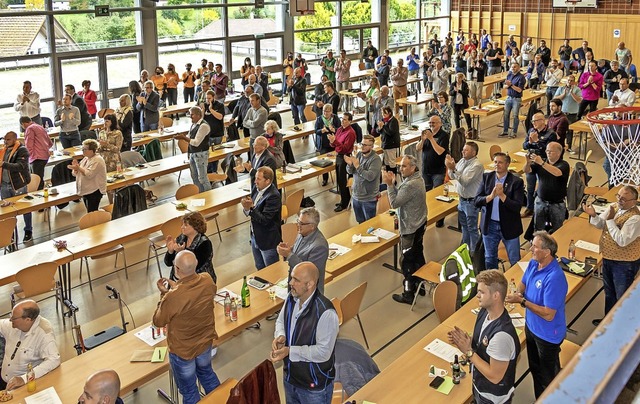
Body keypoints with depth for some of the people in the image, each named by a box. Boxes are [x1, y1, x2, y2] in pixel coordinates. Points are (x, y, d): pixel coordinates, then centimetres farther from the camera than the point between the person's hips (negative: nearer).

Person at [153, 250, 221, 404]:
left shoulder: (172, 297, -36)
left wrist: (164, 294, -8)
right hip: (205, 342, 6)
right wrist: (177, 287, 3)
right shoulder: (208, 281, -19)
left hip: (182, 350, -5)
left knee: (189, 391, 17)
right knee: (207, 374, 33)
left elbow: (158, 322, -16)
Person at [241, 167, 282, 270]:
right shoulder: (257, 189, -1)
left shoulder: (273, 196, -25)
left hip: (268, 240, -8)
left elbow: (265, 220, -27)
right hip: (255, 237, 8)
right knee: (260, 269, 24)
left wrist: (251, 208, -32)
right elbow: (248, 212, 2)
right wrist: (246, 208, -20)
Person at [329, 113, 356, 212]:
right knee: (339, 180, 16)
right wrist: (332, 141, -12)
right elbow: (334, 145, 11)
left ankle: (344, 204, 9)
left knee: (342, 181, -2)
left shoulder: (350, 133, -18)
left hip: (345, 157, -8)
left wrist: (335, 141, -33)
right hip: (338, 156, 8)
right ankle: (346, 199, 31)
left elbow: (345, 148, -23)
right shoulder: (340, 129, 7)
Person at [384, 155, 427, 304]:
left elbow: (394, 203, -25)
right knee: (417, 255, 22)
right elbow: (401, 197, 7)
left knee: (407, 261, -2)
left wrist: (389, 184, -20)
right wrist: (394, 183, -5)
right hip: (419, 224, 11)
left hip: (410, 228, -11)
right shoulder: (417, 178, 5)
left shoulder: (411, 185, -28)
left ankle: (408, 294, 6)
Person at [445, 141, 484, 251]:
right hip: (462, 199, 8)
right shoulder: (462, 160, 2)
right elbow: (452, 176, 7)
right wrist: (450, 167, -12)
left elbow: (465, 181, -29)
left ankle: (474, 251, 18)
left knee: (472, 228, 4)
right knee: (463, 224, 23)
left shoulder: (477, 165, -22)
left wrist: (453, 169, -34)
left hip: (471, 201, -8)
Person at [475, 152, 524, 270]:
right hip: (489, 225, 3)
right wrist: (491, 196, -24)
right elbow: (477, 201, -7)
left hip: (509, 226, -3)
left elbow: (517, 207, -18)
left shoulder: (516, 182, -11)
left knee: (515, 261, 9)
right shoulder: (486, 177, -1)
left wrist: (502, 195, -27)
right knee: (489, 259, 19)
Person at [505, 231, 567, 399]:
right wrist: (518, 293, -13)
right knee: (535, 368, 28)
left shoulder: (554, 278, -35)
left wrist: (522, 301, -30)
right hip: (531, 326, 9)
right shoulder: (533, 264, -9)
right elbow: (523, 283, 9)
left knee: (549, 376, 16)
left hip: (548, 334, -8)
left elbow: (548, 315, -33)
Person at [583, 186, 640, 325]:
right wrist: (593, 215, -18)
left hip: (624, 264, -8)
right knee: (609, 293, 25)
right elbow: (601, 225, 4)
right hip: (608, 258, 8)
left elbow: (622, 241, -31)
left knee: (623, 297, 10)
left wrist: (610, 219, -30)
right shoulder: (613, 207, -4)